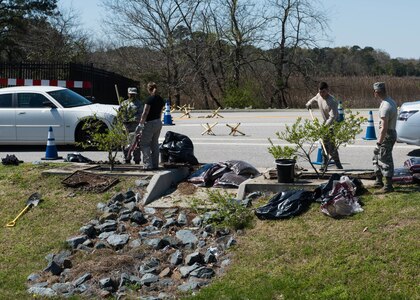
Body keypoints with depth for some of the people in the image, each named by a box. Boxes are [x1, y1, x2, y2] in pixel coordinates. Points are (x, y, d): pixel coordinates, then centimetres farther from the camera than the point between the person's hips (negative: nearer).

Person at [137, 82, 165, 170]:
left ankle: (148, 165, -7)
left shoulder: (150, 99, -15)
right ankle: (155, 164, 17)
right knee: (155, 143, 14)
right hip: (158, 123, 8)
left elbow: (145, 113, -20)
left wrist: (140, 124, -17)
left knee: (144, 143, -1)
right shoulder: (160, 99, 8)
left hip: (150, 123, -8)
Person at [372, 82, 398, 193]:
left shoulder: (385, 107, -25)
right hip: (391, 132, 10)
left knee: (385, 160, -2)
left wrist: (379, 143, -22)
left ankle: (388, 186, 5)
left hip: (387, 135, -10)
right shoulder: (391, 101, 7)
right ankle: (379, 181, 27)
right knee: (376, 156, 19)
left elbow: (384, 128, -27)